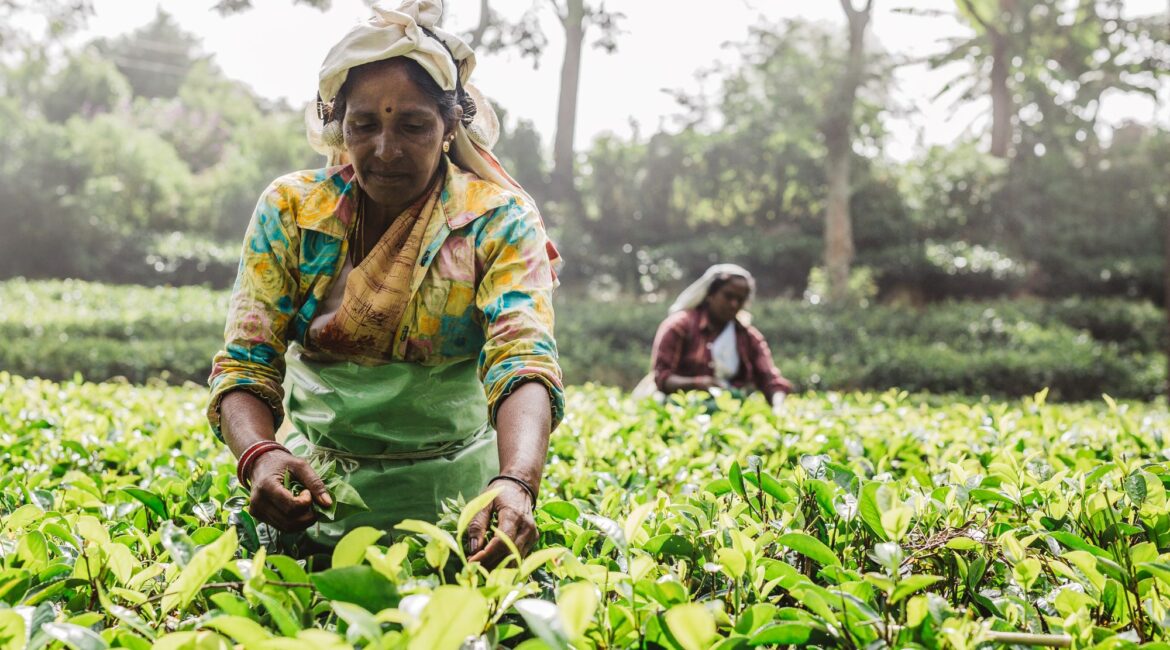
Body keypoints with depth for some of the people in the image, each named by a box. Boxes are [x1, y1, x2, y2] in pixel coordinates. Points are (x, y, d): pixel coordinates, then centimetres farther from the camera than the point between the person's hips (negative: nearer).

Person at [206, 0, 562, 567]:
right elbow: (246, 365, -6)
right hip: (318, 485, 2)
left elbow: (523, 365, -22)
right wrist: (259, 457, -29)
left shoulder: (497, 220, -7)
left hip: (452, 492, -2)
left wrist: (516, 483, -42)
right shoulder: (289, 211, -1)